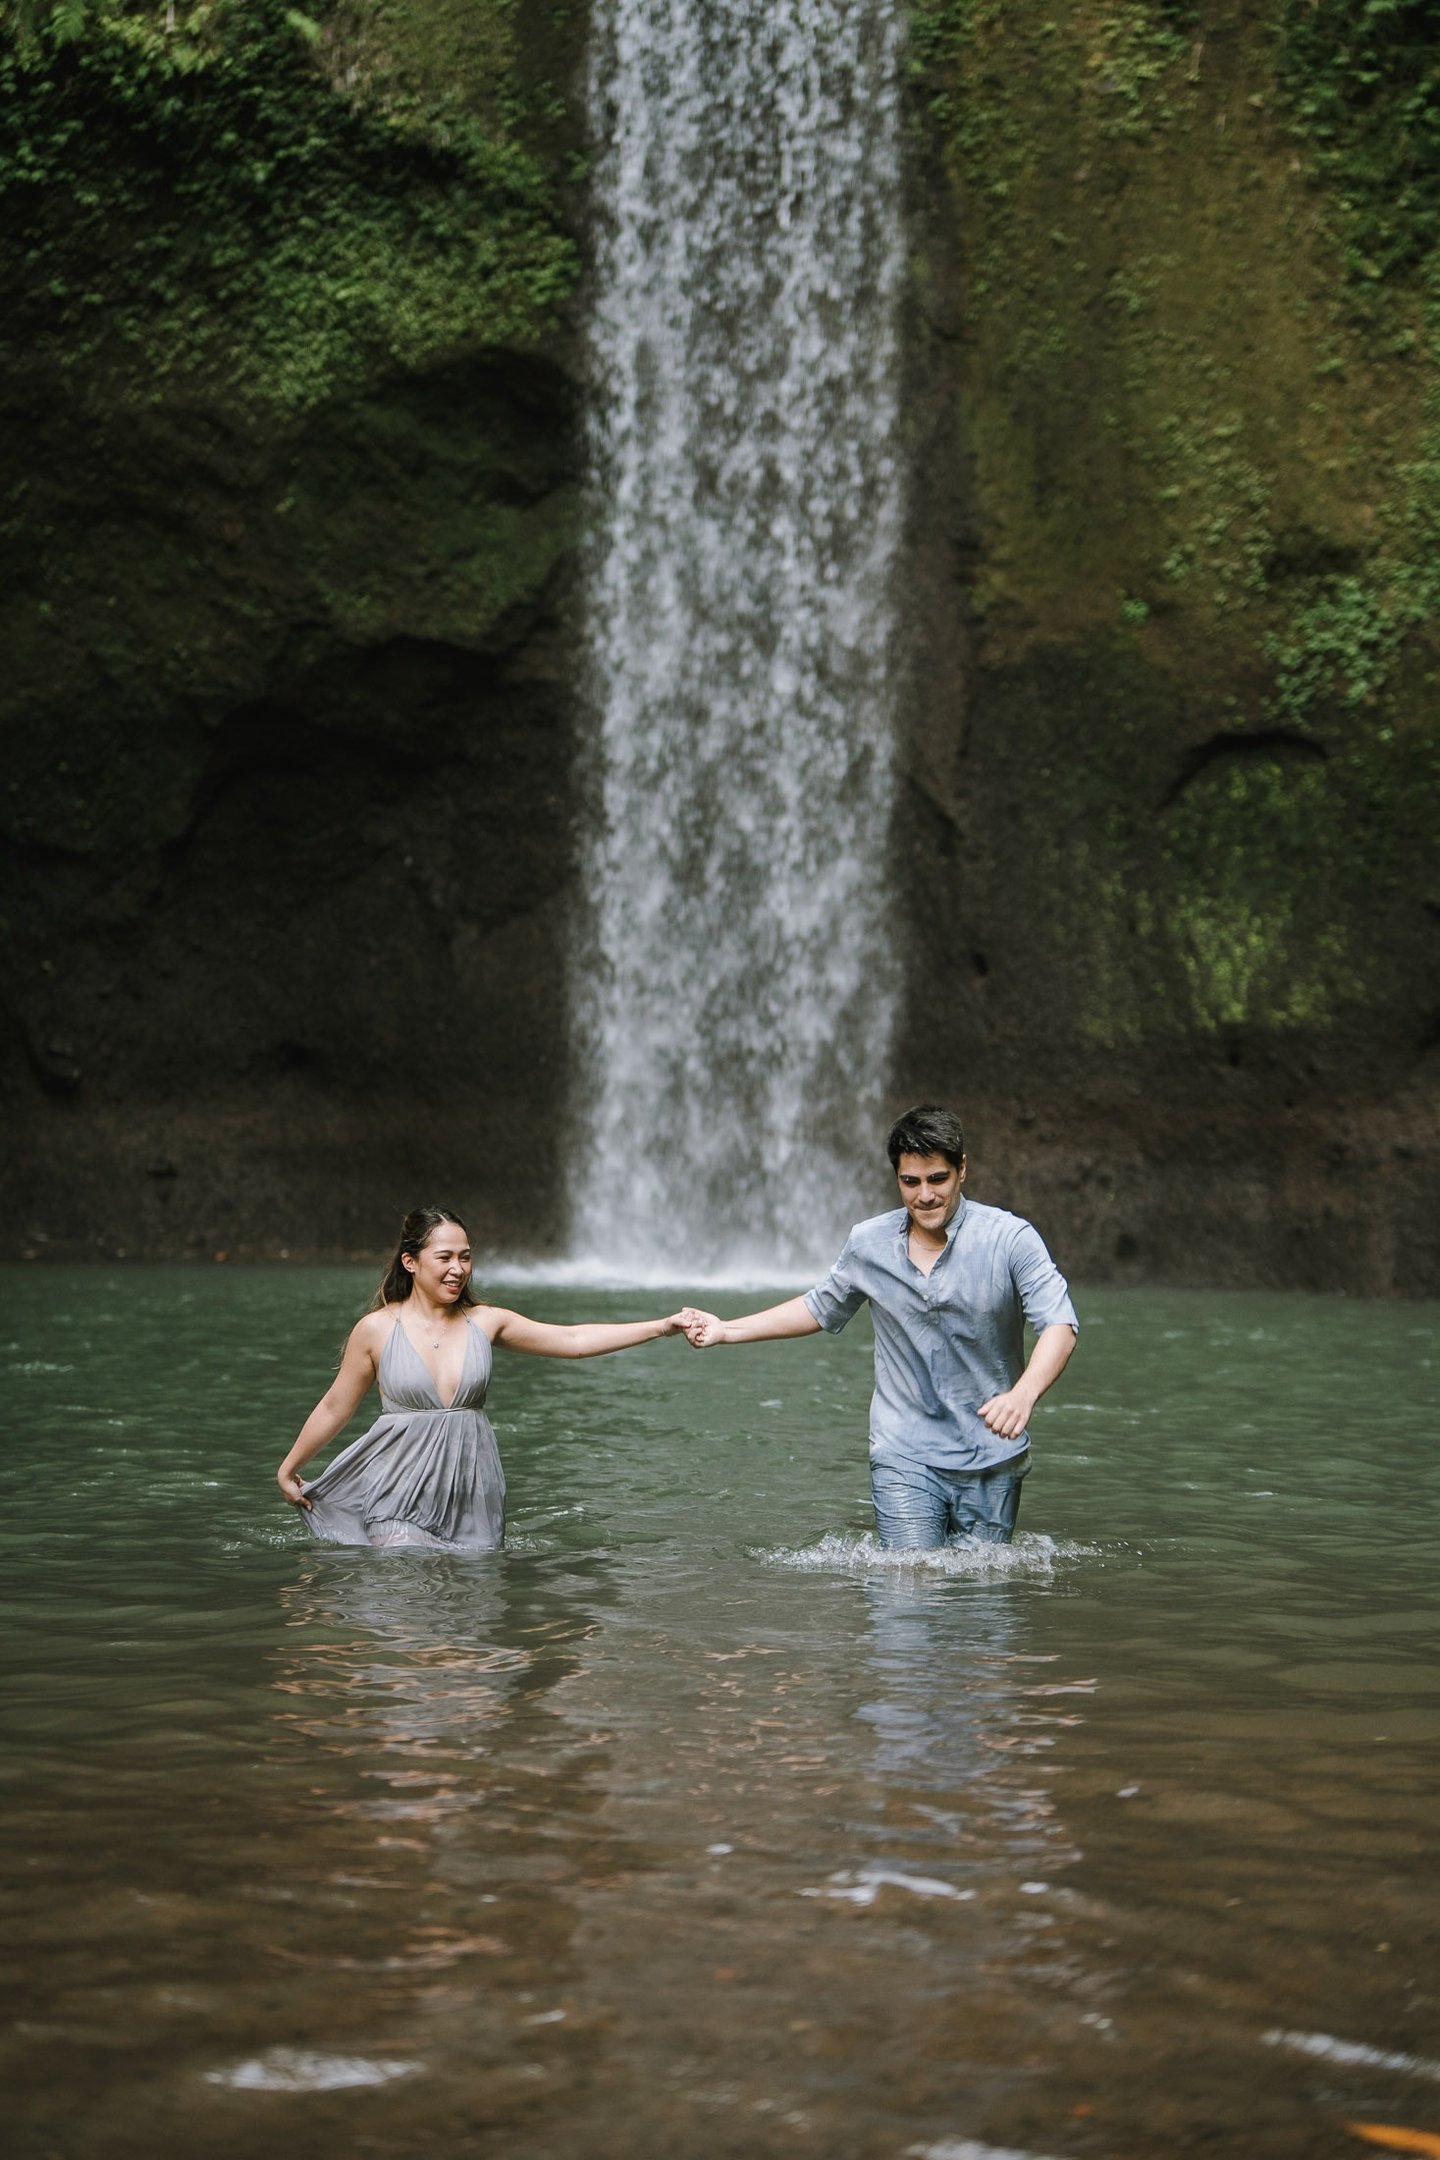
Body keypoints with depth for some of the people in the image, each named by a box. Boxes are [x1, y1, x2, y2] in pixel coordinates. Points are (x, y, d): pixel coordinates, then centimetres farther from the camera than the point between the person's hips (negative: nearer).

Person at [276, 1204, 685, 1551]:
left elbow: (574, 1340, 2)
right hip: (401, 1508, -3)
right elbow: (334, 1409, 8)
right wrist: (288, 1469, 16)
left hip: (473, 1504, 3)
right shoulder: (376, 1329, -3)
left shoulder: (485, 1322, 4)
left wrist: (662, 1326, -5)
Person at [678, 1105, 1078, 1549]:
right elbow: (820, 1309, 21)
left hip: (991, 1462, -1)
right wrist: (726, 1330, 17)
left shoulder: (1009, 1238, -9)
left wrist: (1023, 1395, -38)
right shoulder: (868, 1244, 3)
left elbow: (1059, 1323, -19)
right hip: (904, 1457, 1)